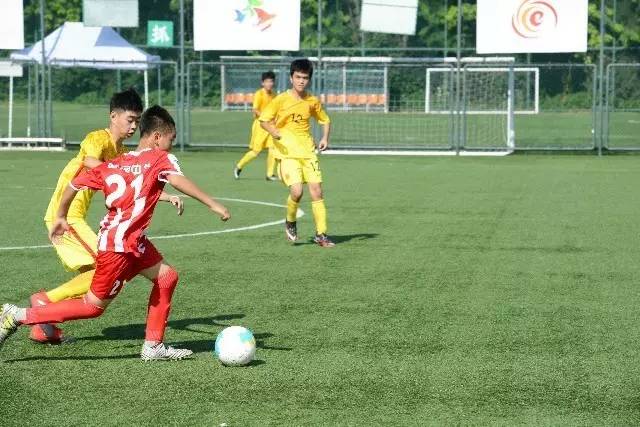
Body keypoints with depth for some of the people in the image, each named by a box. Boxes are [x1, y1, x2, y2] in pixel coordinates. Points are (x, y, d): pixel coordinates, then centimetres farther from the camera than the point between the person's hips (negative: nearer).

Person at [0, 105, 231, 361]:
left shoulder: (114, 163, 13)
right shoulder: (160, 158, -6)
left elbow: (74, 184, 11)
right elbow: (178, 180, -27)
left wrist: (60, 218, 22)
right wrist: (213, 205, -30)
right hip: (120, 244, -9)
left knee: (167, 277, 14)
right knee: (93, 306, -1)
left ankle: (153, 346, 15)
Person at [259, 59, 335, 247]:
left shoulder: (312, 101, 5)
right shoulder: (281, 100, -6)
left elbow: (325, 120, 21)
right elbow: (263, 120, -1)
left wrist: (325, 138, 3)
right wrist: (274, 132, -20)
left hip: (308, 151, 4)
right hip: (287, 152, -4)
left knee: (316, 191, -3)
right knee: (296, 191, -19)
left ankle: (321, 234, 7)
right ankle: (290, 223, 11)